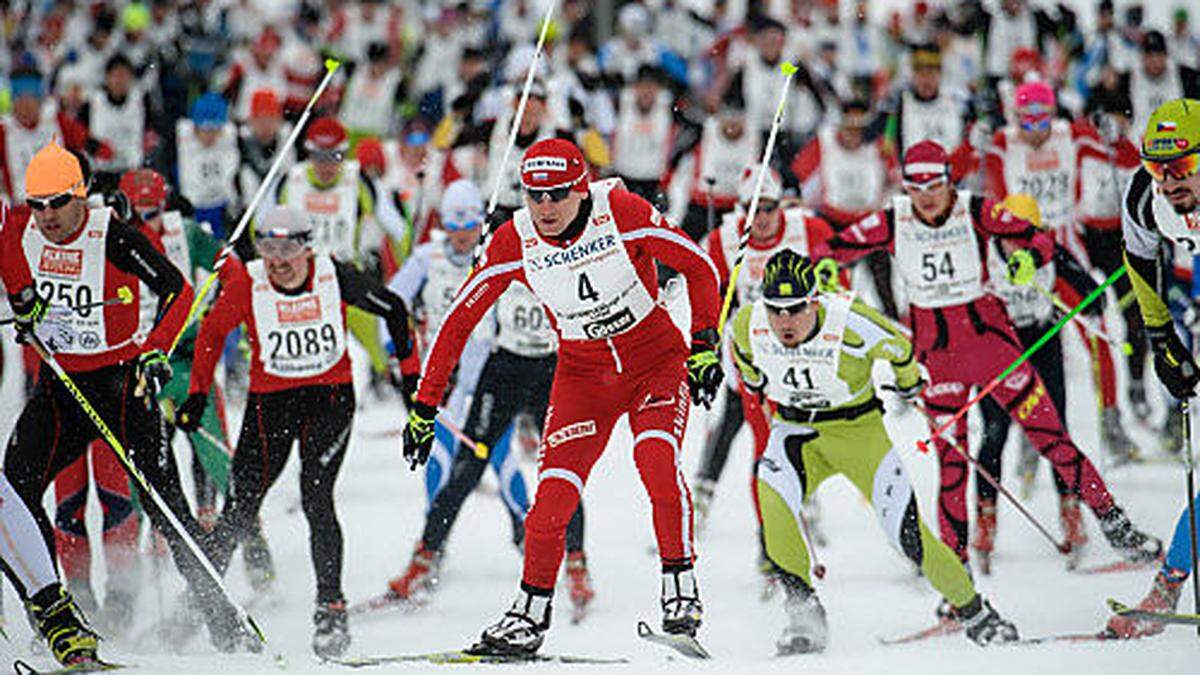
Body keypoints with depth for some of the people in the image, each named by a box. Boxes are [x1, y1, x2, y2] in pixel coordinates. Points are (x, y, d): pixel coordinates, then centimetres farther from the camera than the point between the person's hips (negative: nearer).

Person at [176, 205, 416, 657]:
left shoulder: (334, 277, -13)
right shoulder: (246, 285, -13)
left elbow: (392, 308, 2)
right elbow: (212, 333, 4)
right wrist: (197, 395, 1)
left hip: (330, 398, -1)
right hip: (269, 401, 1)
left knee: (316, 497, -18)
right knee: (242, 504, -1)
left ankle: (331, 608, -12)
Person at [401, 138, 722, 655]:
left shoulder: (622, 212, -20)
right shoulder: (514, 243, -13)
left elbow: (699, 267, -9)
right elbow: (460, 319, -5)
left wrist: (704, 345, -18)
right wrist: (424, 407, -6)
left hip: (656, 360, -2)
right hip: (583, 374, 2)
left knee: (657, 461, -28)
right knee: (554, 492, -12)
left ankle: (681, 593, -16)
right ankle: (529, 617, 5)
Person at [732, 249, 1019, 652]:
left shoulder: (851, 324, -29)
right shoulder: (748, 324, -18)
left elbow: (898, 348, -8)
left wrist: (909, 384, 11)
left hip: (858, 430, -3)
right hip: (796, 429, 3)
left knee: (906, 530, -9)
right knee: (772, 496, -28)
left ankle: (974, 614, 11)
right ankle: (804, 614, -18)